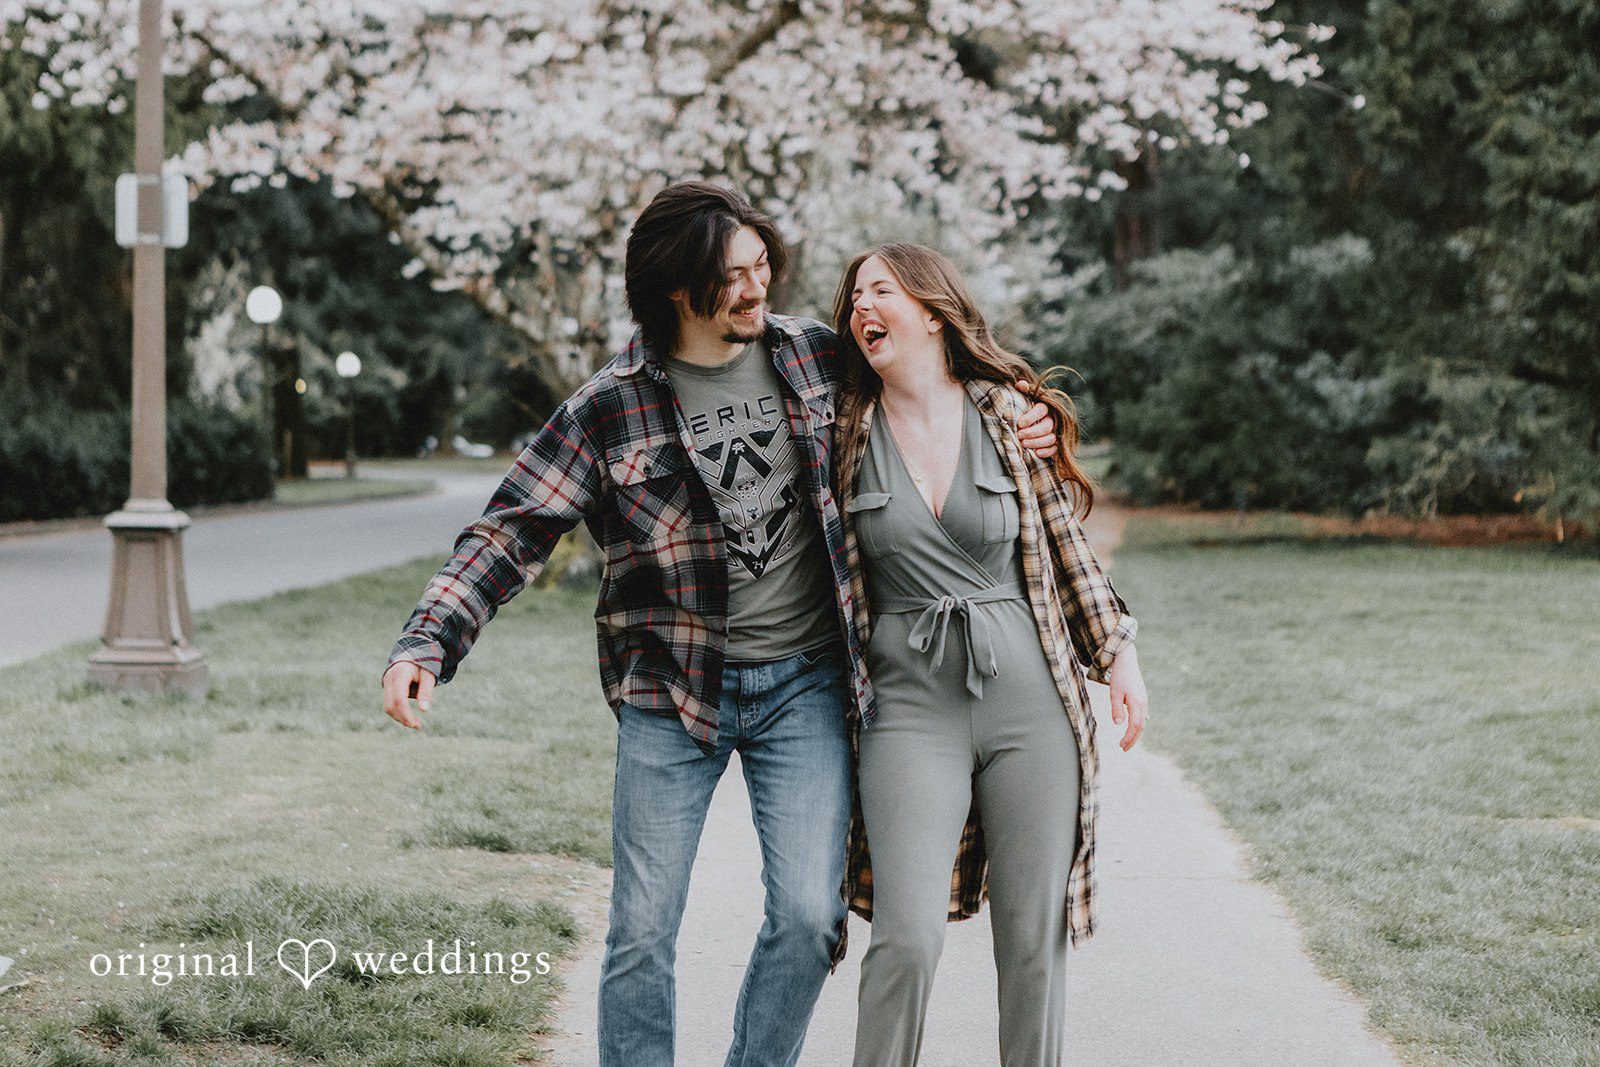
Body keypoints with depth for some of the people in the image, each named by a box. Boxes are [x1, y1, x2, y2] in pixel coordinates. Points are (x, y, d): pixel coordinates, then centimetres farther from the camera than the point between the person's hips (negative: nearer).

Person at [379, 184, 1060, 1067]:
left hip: (805, 683, 2)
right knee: (643, 929, 1)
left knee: (808, 913, -4)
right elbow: (509, 532, -6)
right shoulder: (610, 409, -6)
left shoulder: (817, 356, 2)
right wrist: (427, 643, -18)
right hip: (671, 693, -2)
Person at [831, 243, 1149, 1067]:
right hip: (910, 703, -1)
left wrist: (1117, 656, 7)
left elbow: (1067, 549, 12)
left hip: (1029, 697, 1)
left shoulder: (1010, 417, 4)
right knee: (907, 936, -13)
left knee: (1035, 936, 4)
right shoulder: (847, 435, 3)